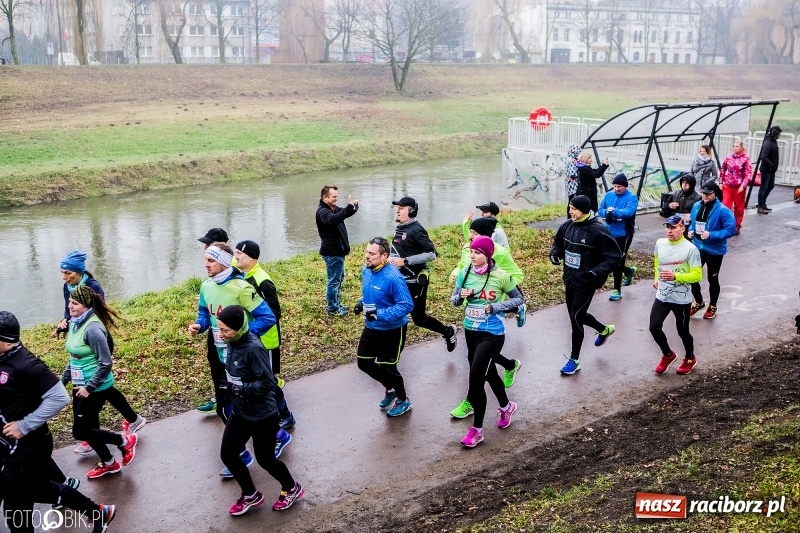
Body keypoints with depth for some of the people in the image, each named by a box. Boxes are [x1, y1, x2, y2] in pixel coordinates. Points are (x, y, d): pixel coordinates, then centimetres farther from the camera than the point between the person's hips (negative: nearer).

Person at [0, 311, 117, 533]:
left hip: (28, 447, -9)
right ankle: (99, 513, 38)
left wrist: (24, 426, -23)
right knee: (39, 489, 23)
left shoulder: (25, 364, -25)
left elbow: (59, 398, -27)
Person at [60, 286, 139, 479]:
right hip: (80, 386, 9)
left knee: (80, 431, -3)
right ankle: (108, 464, 34)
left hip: (96, 388, -9)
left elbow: (105, 363, -23)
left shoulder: (93, 328, -24)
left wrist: (89, 387, -21)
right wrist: (63, 380, 14)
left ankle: (125, 441, 13)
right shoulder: (75, 324, 4)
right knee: (88, 428, 16)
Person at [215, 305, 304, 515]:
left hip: (263, 416, -8)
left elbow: (267, 383, -29)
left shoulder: (253, 348, -29)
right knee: (227, 454, 9)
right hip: (239, 412, 8)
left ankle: (291, 489, 38)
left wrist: (236, 389, -29)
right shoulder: (233, 344, -3)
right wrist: (227, 387, -3)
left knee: (265, 459, 10)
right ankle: (251, 496, 31)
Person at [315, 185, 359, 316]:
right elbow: (333, 219, -39)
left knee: (339, 278, 20)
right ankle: (333, 309, 6)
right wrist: (349, 207, -48)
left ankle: (336, 304, 32)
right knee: (334, 280, -3)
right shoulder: (322, 211, -19)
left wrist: (354, 206, -9)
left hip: (338, 251, 10)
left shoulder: (334, 208, 11)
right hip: (332, 253, -10)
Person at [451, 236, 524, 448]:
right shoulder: (465, 273, -4)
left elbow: (519, 299, -4)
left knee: (476, 378, -9)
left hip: (492, 334, -6)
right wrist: (461, 296, -19)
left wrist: (494, 307, -17)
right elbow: (454, 300, 5)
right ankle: (506, 406, 49)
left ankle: (477, 429, 7)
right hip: (470, 331, 6)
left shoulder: (501, 276, -15)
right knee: (488, 373, 22)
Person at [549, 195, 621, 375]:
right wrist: (555, 253, -6)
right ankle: (604, 330, 49)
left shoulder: (598, 230, -20)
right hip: (570, 279, 7)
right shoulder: (568, 225, -1)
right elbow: (558, 243, 17)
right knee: (577, 314, 20)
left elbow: (614, 256, -16)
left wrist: (597, 272, -27)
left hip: (586, 282, -7)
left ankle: (574, 359, 10)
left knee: (576, 317, -5)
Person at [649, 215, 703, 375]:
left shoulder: (691, 249, -17)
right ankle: (668, 355, 28)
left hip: (682, 300, -5)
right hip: (662, 297, 5)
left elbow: (697, 275, -18)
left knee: (682, 331, 11)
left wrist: (675, 276, -30)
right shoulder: (660, 243, -1)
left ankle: (690, 358, 39)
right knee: (654, 327, 1)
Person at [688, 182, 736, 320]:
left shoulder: (722, 210, -19)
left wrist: (711, 235, -26)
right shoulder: (696, 206, 0)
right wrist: (691, 230, -6)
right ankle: (699, 302, 34)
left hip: (714, 250, -5)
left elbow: (731, 229, -19)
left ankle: (712, 306, 33)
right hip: (697, 247, 5)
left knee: (712, 279, 12)